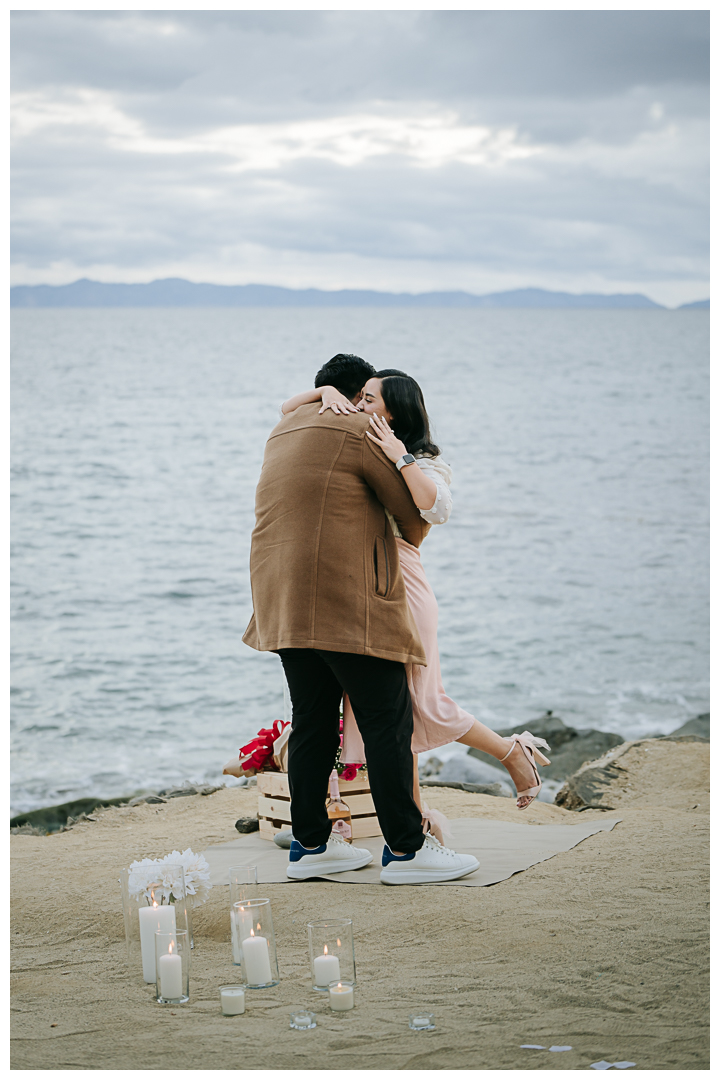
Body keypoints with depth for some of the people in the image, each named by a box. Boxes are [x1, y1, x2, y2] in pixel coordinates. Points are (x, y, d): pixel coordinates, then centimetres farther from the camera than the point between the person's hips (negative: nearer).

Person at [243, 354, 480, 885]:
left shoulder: (284, 432, 20)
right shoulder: (361, 431, -5)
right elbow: (413, 514, -1)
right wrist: (415, 535, 19)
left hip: (284, 603, 9)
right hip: (346, 601, -9)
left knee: (313, 720, 13)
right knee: (388, 721, -4)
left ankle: (310, 844, 16)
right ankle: (405, 847, -3)